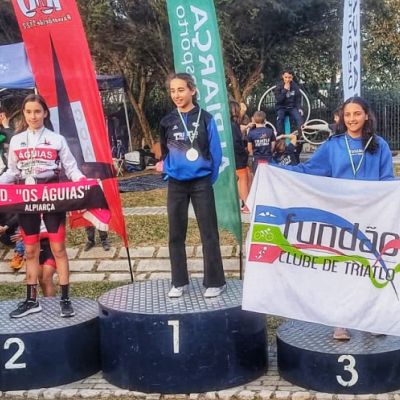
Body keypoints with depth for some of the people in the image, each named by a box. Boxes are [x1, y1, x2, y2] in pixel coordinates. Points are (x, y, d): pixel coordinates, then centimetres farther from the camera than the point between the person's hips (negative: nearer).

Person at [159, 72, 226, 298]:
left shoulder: (205, 119, -4)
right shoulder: (167, 122, 4)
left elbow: (216, 153, -1)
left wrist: (208, 180, 1)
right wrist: (168, 170, 7)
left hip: (201, 183, -3)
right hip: (176, 185, 3)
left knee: (209, 234, 1)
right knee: (176, 234, 7)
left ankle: (215, 282, 10)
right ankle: (179, 282, 18)